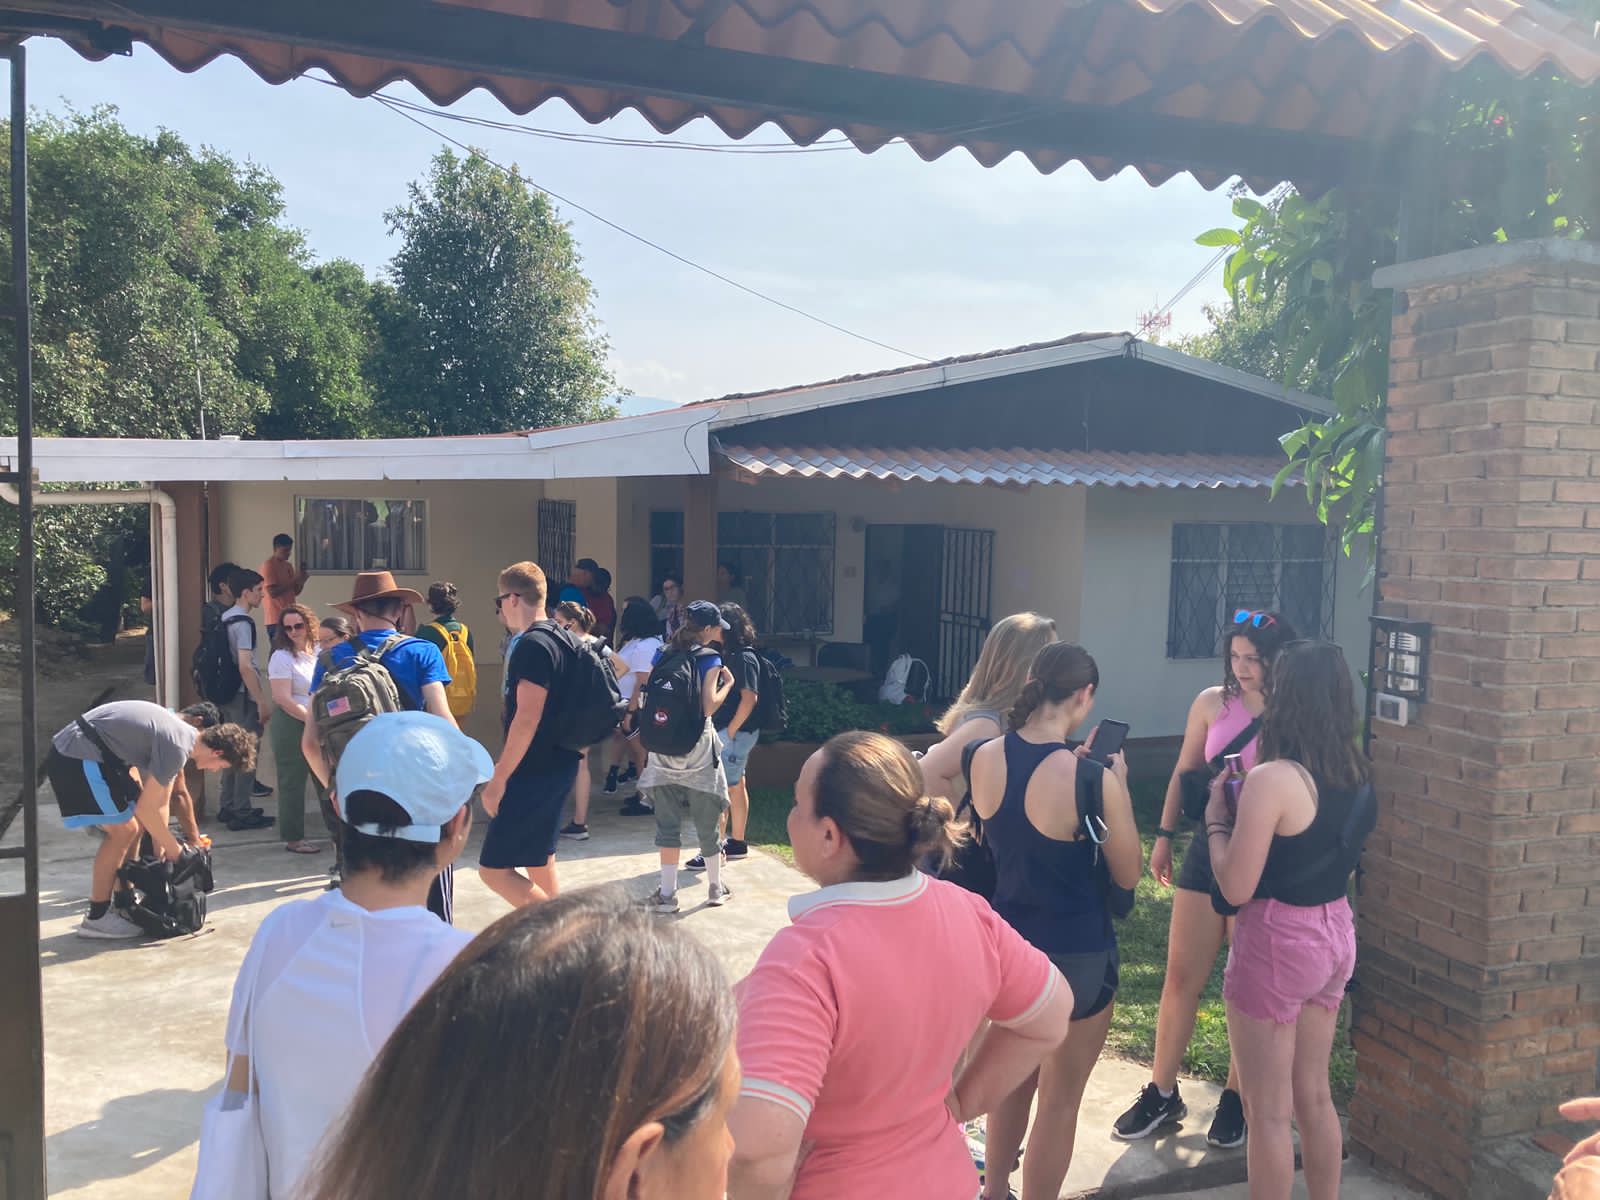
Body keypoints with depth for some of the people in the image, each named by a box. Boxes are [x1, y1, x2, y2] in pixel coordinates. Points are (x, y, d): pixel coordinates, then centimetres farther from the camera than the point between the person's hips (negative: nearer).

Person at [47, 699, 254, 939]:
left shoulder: (181, 731, 9)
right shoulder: (177, 747, -22)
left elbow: (161, 803, 16)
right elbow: (146, 809, -16)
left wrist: (161, 851, 17)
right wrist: (173, 849, -4)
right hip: (77, 758, -11)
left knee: (137, 826, 12)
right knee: (122, 830, -9)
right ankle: (96, 919, -1)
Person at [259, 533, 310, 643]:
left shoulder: (288, 566, 14)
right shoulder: (268, 566, -9)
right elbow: (273, 592, -18)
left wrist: (302, 580, -1)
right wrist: (294, 579, -17)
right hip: (276, 618, -7)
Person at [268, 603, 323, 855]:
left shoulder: (319, 652, 9)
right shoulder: (282, 657, -8)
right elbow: (283, 699, -14)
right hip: (291, 724, -6)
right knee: (292, 782, 2)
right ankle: (293, 838, 11)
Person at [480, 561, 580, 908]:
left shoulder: (532, 645, -19)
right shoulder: (558, 637, 11)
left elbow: (527, 719, -24)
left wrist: (498, 780, -20)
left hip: (535, 772, -10)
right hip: (557, 764, 10)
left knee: (493, 868, -7)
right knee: (538, 857, 20)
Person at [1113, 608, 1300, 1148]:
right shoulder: (1212, 703, 0)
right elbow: (1184, 773, 10)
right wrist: (1165, 836, 10)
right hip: (1207, 850, 3)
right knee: (1181, 978, 7)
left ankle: (1236, 1098, 27)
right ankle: (1162, 1093, 21)